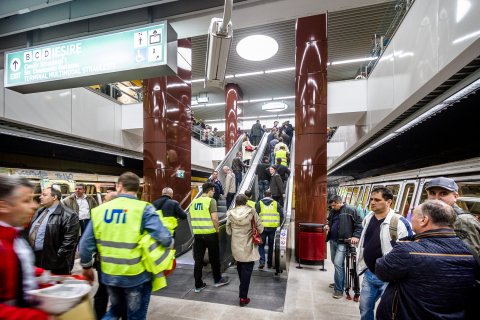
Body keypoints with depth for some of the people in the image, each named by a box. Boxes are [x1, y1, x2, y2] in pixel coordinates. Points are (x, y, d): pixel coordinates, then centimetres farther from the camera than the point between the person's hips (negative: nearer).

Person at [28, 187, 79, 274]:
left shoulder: (67, 215, -18)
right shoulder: (40, 212, 12)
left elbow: (69, 241, -22)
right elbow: (30, 230, 20)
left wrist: (57, 258, -21)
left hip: (51, 261, -8)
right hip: (33, 257, 9)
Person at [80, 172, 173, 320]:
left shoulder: (100, 210, -4)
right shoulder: (144, 209, -16)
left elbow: (86, 244, 0)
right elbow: (165, 239, -24)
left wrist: (86, 267, 17)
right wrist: (169, 242, 0)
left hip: (109, 274, 4)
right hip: (136, 275, -4)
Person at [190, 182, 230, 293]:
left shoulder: (194, 202, 8)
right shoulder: (211, 200, -11)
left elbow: (192, 218, 13)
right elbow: (214, 218, -18)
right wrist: (217, 230, -3)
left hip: (197, 234, 5)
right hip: (210, 233, -5)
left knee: (198, 260, 11)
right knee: (214, 258, 13)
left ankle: (198, 285, 19)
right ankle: (217, 280, 28)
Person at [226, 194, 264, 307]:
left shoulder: (230, 213, -6)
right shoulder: (251, 211, -11)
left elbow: (228, 231, 0)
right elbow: (260, 229, -8)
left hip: (236, 247, 4)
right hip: (248, 247, -3)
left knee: (240, 268, 24)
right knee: (247, 271, 8)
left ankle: (242, 291, 43)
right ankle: (243, 297, 11)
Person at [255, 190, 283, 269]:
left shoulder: (259, 203, 3)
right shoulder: (276, 203, 7)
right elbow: (281, 215, 3)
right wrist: (279, 224, 14)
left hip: (262, 227, -1)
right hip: (273, 227, 1)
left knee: (261, 245, 10)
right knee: (271, 245, 14)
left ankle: (262, 261, -4)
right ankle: (269, 263, 21)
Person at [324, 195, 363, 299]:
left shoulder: (350, 210, -11)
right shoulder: (332, 211, 9)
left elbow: (359, 224, -10)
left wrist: (356, 236, -21)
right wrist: (328, 226, 4)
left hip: (343, 242, -7)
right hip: (333, 240, 7)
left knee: (338, 263, -12)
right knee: (335, 263, 17)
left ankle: (339, 289, -1)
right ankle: (339, 282, 35)